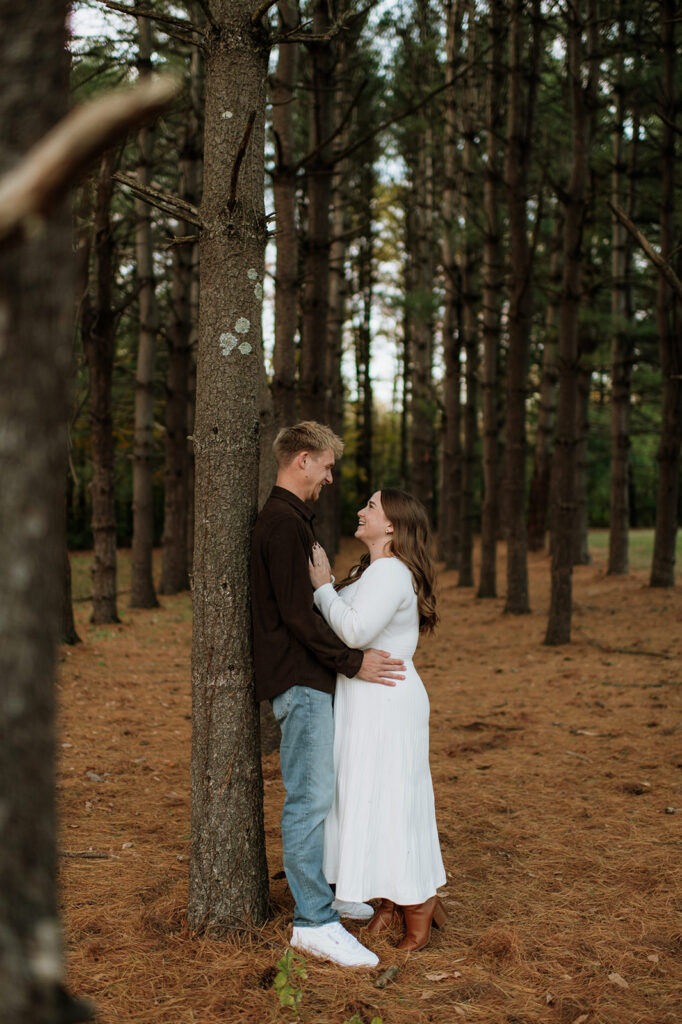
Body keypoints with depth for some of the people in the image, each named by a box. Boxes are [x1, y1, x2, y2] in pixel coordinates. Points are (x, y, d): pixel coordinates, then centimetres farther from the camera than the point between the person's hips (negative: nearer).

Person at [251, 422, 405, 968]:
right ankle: (313, 922, -1)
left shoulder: (292, 519, 18)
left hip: (311, 679, 11)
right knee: (311, 798, -7)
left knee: (320, 792, 17)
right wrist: (352, 661, -19)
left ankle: (322, 891, 29)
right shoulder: (284, 523, -16)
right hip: (300, 680, -11)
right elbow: (298, 613, -22)